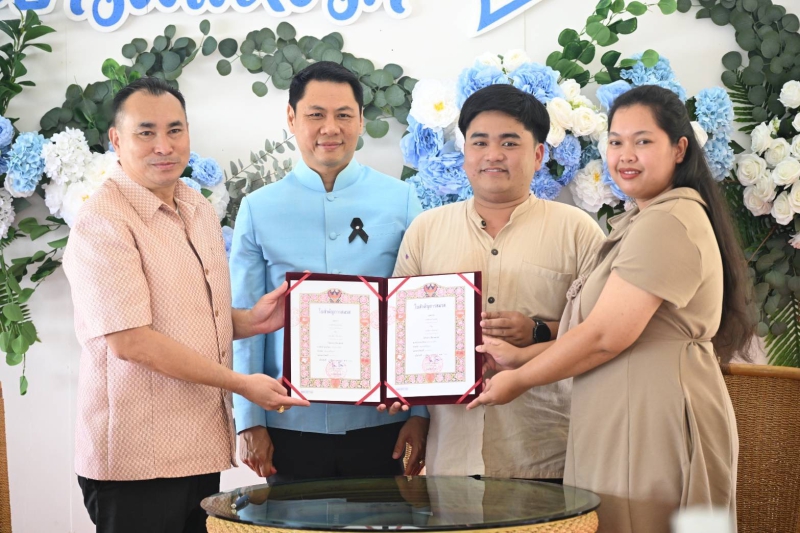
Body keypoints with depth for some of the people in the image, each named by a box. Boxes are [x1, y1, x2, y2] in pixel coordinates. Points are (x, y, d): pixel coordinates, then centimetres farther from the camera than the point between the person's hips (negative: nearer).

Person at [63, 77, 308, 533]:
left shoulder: (199, 209, 13)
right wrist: (241, 384, -16)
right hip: (138, 459, -8)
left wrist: (250, 320, 1)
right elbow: (130, 341, -20)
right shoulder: (103, 222, -14)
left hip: (202, 447, 8)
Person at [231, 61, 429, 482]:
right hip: (291, 426, 0)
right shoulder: (258, 210, 3)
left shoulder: (400, 201, 2)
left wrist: (421, 411, -3)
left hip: (379, 423, 0)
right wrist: (249, 421, -2)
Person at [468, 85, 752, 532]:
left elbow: (605, 336, -18)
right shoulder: (642, 222, 21)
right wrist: (522, 356, 11)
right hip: (629, 428, 10)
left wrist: (517, 381, -6)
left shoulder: (668, 223, -14)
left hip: (655, 432, -10)